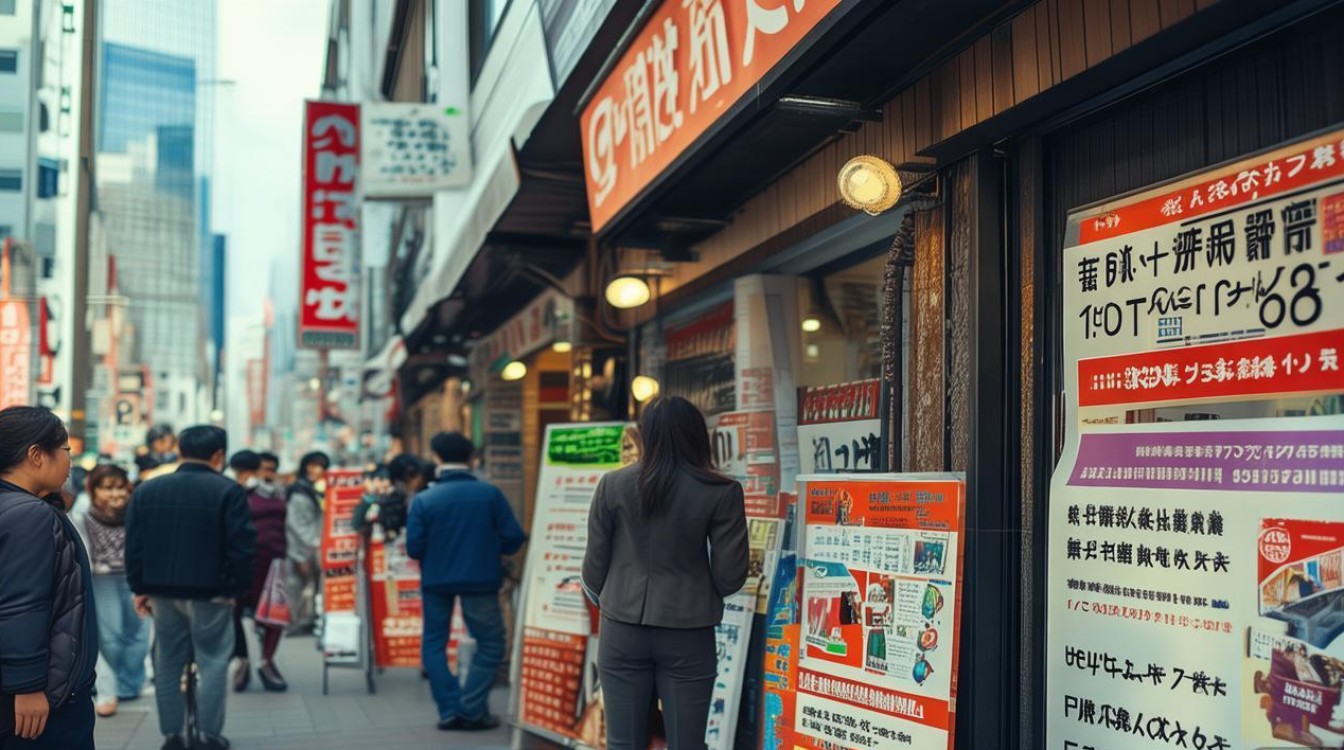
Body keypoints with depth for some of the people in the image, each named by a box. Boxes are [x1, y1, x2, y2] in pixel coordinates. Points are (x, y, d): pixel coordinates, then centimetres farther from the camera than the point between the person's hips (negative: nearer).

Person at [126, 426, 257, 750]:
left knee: (167, 662, 11)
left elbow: (134, 545, 6)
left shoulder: (146, 490, 7)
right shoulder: (228, 491, -8)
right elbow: (242, 546, -11)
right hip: (210, 591, -4)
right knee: (213, 661, 3)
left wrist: (140, 588, 10)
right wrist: (237, 588, -3)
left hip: (163, 590, 4)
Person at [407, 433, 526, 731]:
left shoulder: (423, 499, -8)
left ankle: (449, 710, 12)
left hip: (436, 581, 1)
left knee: (434, 642, 16)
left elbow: (414, 548, -9)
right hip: (480, 581, -1)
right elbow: (514, 538, -7)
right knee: (490, 644, 10)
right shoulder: (490, 494, -8)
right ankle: (470, 709, 1)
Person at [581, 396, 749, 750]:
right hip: (688, 633, -1)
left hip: (622, 628, 1)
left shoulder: (613, 484, -3)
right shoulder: (721, 492, -7)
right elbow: (730, 576, -5)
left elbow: (595, 562, 4)